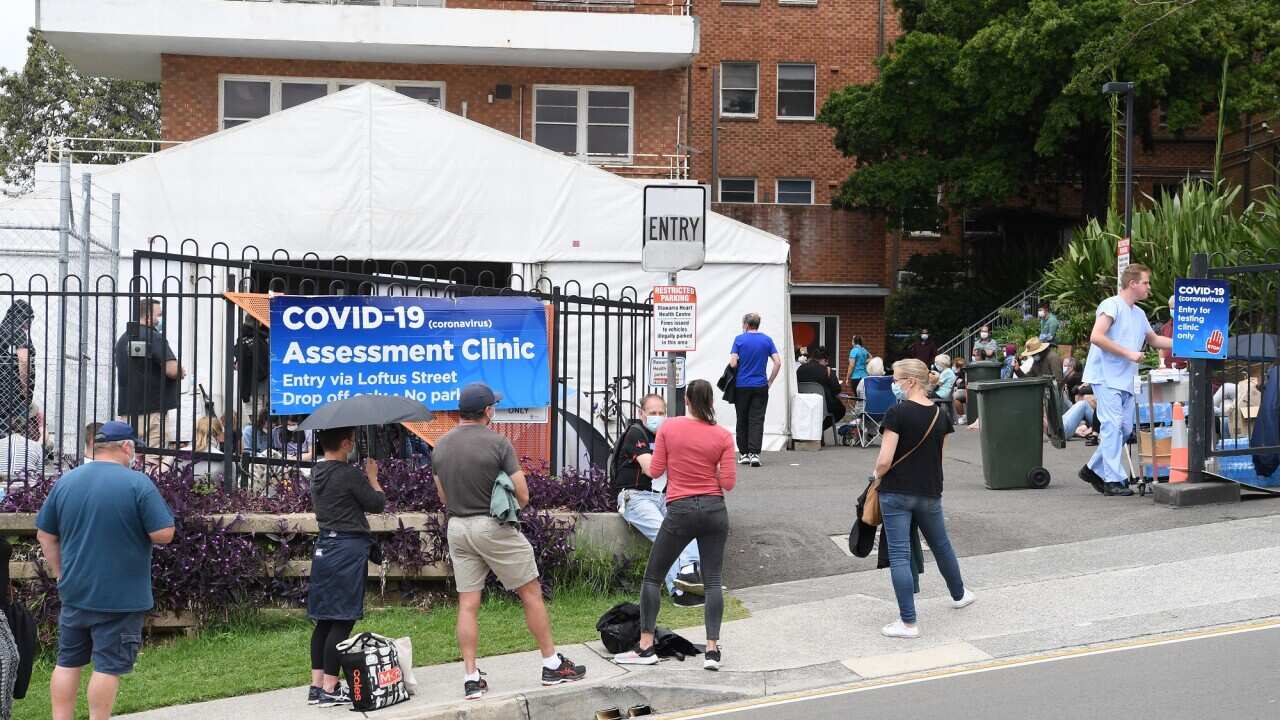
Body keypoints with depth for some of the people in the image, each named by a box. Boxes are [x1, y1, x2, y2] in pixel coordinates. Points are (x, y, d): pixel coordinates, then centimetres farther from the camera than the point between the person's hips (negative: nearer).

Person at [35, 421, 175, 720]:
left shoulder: (65, 481, 4)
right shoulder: (138, 483, -13)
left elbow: (45, 535, 9)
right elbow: (164, 535, -15)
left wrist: (60, 572, 16)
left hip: (75, 593, 5)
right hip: (120, 596, -5)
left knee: (68, 661, 14)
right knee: (108, 666, 1)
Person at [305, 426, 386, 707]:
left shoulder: (317, 473, 9)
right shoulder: (349, 474, -15)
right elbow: (377, 504, -7)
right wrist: (372, 477, 8)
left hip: (324, 546, 8)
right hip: (349, 548, -8)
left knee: (324, 619, 11)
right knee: (343, 621, -3)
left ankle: (316, 686, 14)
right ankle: (329, 689, -3)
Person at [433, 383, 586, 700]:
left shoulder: (441, 446, 4)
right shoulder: (498, 443, -12)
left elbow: (443, 496, 14)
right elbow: (522, 496, -9)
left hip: (457, 528, 5)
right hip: (494, 527, -5)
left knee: (467, 604, 7)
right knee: (531, 593, 7)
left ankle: (471, 677, 5)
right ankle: (552, 664, 14)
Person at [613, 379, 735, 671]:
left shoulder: (668, 428, -4)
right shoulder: (723, 436, -2)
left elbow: (655, 471, 0)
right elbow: (728, 483, -4)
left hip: (680, 510, -2)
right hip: (714, 509, 2)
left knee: (652, 576, 10)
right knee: (712, 580, 6)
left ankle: (646, 647, 8)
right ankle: (712, 649, -2)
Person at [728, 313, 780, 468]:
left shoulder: (739, 339, -5)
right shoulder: (767, 340, 2)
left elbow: (733, 363, -10)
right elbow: (777, 363, -4)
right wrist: (770, 381, 5)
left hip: (742, 386, -1)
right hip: (761, 386, 1)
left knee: (742, 420, 10)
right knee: (757, 420, 0)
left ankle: (744, 453, 13)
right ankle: (754, 453, -12)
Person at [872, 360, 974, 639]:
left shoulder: (897, 413, -16)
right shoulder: (940, 415, 2)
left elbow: (884, 461, -18)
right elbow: (939, 457, 11)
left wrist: (877, 476, 1)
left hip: (896, 492, -6)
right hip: (930, 493, 6)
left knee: (899, 555, -1)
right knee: (941, 545, 25)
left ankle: (908, 622, -2)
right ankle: (959, 594, 47)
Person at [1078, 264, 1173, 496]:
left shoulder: (1139, 314, 19)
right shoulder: (1112, 305, -8)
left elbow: (1154, 340, 31)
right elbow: (1096, 337, -19)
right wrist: (1128, 353, -17)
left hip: (1126, 380, 9)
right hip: (1106, 377, -9)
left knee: (1125, 428, 7)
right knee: (1113, 426, -13)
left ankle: (1094, 469, 20)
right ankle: (1113, 480, -11)